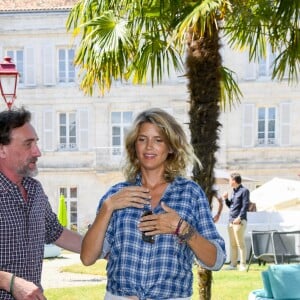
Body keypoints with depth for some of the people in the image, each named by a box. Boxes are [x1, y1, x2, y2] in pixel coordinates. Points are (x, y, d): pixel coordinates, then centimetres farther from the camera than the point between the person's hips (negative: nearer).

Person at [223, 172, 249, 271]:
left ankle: (243, 265, -5)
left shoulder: (244, 191, -5)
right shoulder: (234, 191, 20)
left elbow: (245, 206, -12)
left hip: (239, 221, -8)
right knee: (233, 244, 10)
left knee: (240, 244, -7)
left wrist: (240, 217, -20)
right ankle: (233, 264, 15)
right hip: (231, 221, 8)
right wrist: (226, 199, 9)